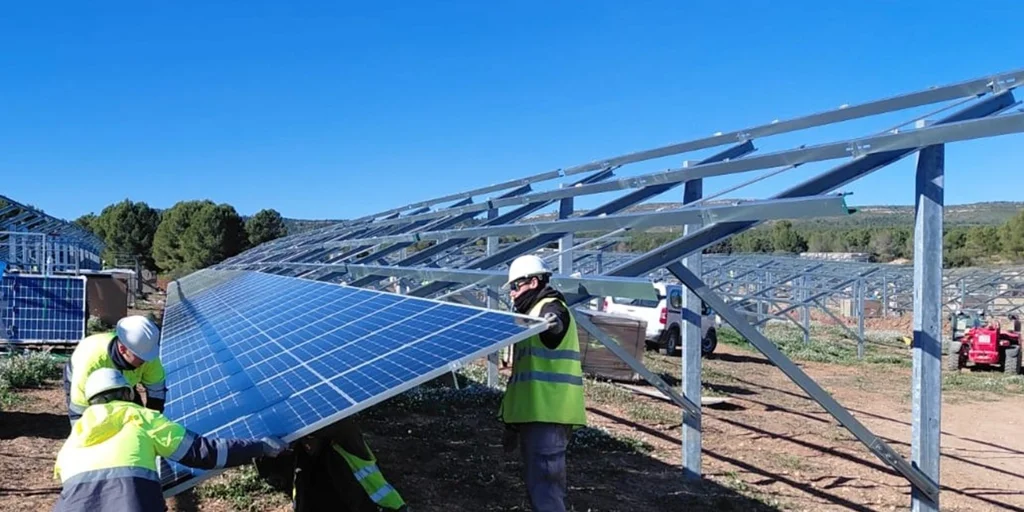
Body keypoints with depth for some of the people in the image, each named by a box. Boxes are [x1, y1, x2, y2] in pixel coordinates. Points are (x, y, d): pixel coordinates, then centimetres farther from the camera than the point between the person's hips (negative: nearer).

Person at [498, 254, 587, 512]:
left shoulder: (551, 308, -8)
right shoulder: (532, 314, 23)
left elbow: (552, 327, -35)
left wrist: (550, 326, -60)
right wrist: (512, 421, 28)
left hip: (547, 414, -10)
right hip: (534, 413, 10)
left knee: (543, 485, -14)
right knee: (541, 483, 17)